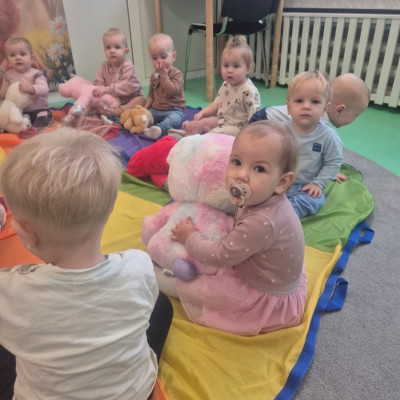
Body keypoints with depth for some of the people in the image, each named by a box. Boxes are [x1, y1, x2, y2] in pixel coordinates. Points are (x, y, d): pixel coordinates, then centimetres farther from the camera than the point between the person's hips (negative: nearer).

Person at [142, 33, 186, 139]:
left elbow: (172, 92, -21)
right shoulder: (154, 76, 15)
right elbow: (151, 95, 21)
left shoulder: (176, 74, -6)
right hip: (156, 110, 8)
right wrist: (146, 108, 5)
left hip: (174, 110, -8)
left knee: (174, 119, -39)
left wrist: (164, 75, -20)